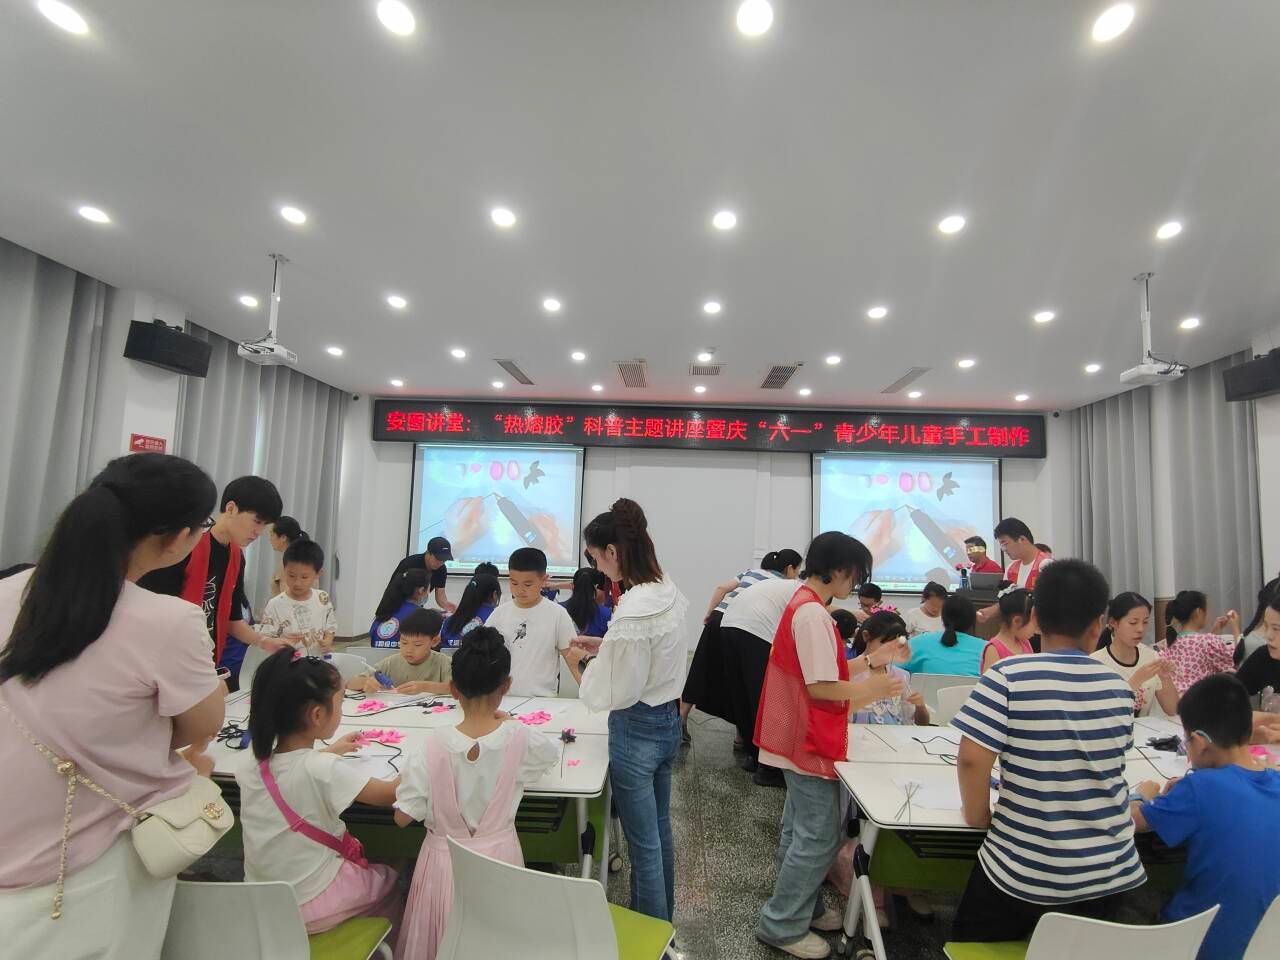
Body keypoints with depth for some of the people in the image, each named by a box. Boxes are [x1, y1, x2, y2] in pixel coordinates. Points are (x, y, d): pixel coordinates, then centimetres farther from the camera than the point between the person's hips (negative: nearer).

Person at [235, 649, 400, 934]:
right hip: (311, 906, -5)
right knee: (387, 881, 23)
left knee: (363, 867, 30)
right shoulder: (325, 770, -29)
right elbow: (390, 794, -17)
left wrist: (328, 752, 18)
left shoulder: (250, 766, -11)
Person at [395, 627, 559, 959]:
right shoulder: (521, 740, -21)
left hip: (445, 861, 0)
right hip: (500, 857, 0)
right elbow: (553, 750, 4)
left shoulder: (432, 747, -23)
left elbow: (403, 817, -11)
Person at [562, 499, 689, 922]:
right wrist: (602, 649, 8)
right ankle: (661, 917, 44)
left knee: (643, 843, 9)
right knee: (659, 829, 25)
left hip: (636, 729, -9)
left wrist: (580, 665, -7)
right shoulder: (670, 593, -2)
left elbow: (614, 694, -22)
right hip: (668, 719, 9)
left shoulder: (632, 611, -28)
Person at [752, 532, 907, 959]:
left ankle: (803, 907, 38)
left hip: (802, 740, 10)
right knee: (820, 837, 3)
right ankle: (782, 925, 17)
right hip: (811, 744, -10)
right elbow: (821, 687, -25)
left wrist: (870, 660, 9)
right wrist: (872, 689, -11)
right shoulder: (812, 613, -24)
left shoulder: (803, 606, 8)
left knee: (801, 832, 22)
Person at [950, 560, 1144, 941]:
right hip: (1106, 871, 5)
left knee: (971, 947, 20)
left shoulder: (1008, 677, -19)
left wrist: (978, 817, -6)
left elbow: (972, 760, -23)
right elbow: (1107, 760, 11)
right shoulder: (1119, 688, -3)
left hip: (1024, 870, -4)